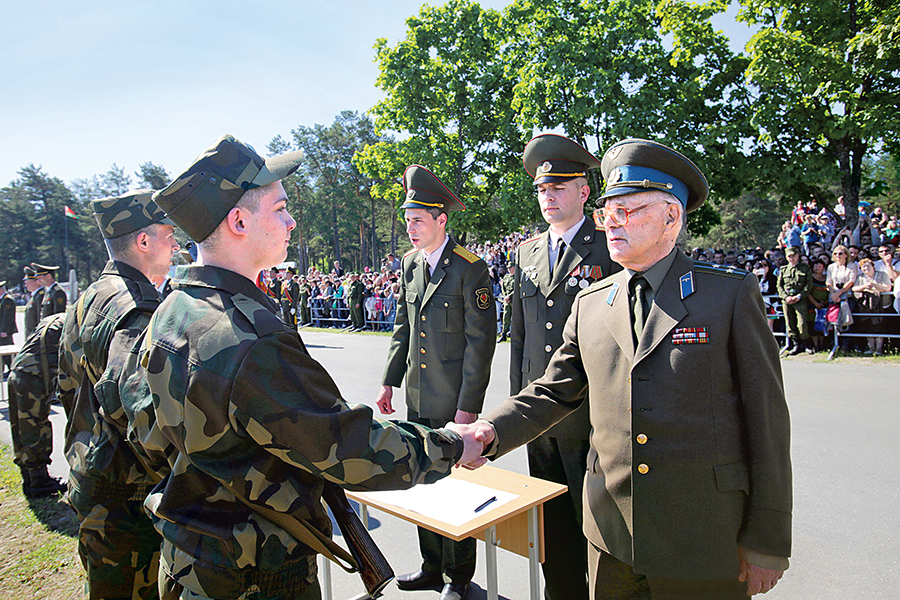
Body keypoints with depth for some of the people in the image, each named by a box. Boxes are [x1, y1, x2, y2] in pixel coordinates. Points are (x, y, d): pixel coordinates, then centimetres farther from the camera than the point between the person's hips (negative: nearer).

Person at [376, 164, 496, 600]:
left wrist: (468, 406, -16)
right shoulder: (409, 265, 8)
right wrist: (389, 382, 11)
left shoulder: (471, 269, -12)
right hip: (417, 399, 6)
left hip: (454, 401, -6)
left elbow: (480, 341, -14)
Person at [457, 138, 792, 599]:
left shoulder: (732, 293, -6)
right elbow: (554, 392, 8)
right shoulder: (589, 303, 4)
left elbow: (765, 419, -6)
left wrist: (767, 543, -5)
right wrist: (491, 431, -9)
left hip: (703, 539, -3)